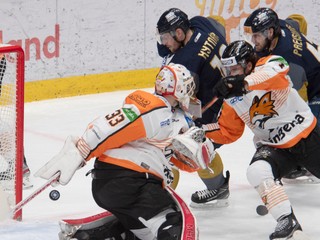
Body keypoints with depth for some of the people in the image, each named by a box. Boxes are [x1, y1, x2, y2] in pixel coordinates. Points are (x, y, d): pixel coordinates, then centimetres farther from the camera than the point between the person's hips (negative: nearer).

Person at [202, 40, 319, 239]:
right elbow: (228, 132, 9)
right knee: (257, 171, -26)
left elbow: (278, 74, -40)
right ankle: (287, 220, -23)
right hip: (274, 147, 3)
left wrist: (244, 82, -52)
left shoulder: (269, 65, -15)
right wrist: (202, 129, -6)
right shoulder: (233, 99, 1)